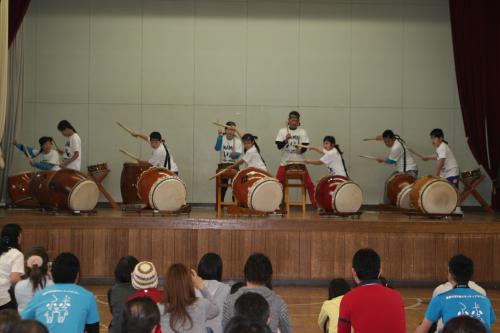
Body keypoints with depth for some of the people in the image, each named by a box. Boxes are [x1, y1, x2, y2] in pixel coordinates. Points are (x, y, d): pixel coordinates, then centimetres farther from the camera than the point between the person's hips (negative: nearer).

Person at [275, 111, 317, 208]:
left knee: (309, 183, -6)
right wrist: (286, 140, -20)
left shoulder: (302, 132, 4)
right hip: (285, 162, 0)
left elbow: (305, 146, 0)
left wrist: (301, 150, -21)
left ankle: (316, 204, 3)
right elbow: (279, 146, -3)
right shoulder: (282, 131, 3)